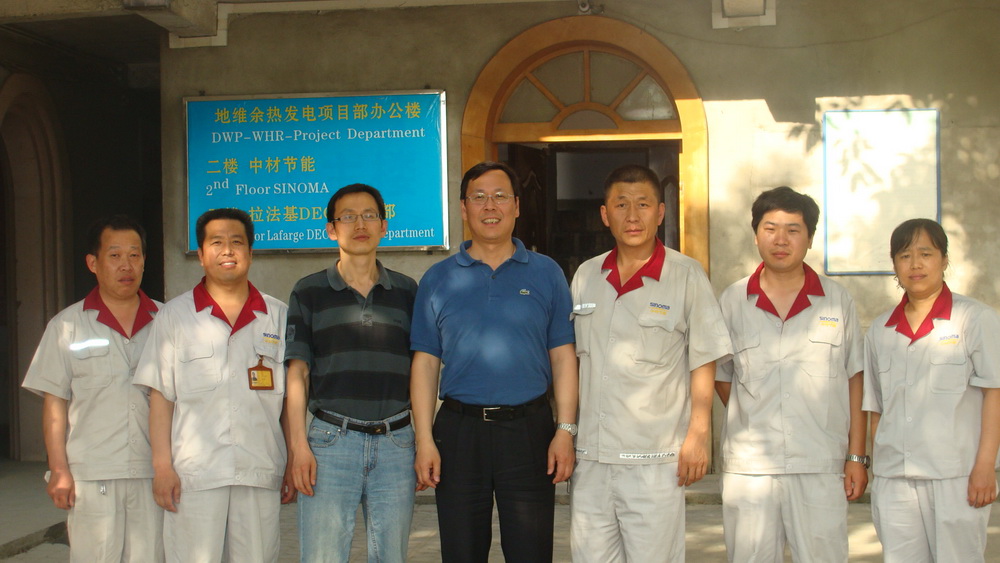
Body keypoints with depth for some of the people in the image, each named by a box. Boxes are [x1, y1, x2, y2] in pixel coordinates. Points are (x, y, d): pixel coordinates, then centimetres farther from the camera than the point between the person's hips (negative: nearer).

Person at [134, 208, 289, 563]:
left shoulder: (277, 316, 11)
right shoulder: (175, 315, 6)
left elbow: (291, 397, 12)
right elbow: (161, 396, 3)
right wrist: (162, 466, -4)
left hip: (260, 472, 2)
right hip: (194, 472, -1)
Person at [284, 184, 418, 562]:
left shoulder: (407, 292, 11)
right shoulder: (309, 292, 7)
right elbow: (297, 371, 3)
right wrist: (298, 445, -6)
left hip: (395, 442, 2)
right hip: (330, 441, -1)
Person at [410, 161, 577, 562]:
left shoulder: (546, 273, 5)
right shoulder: (438, 279, 6)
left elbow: (563, 357, 3)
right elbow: (425, 363, 4)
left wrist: (565, 430, -6)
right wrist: (424, 440, -4)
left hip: (529, 428, -1)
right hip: (458, 430, 1)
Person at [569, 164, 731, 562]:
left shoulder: (686, 276, -3)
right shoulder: (586, 276, 10)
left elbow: (703, 362, -2)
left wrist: (698, 435, -7)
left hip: (654, 459, -4)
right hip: (589, 455, 4)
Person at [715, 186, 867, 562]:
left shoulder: (837, 301, 5)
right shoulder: (732, 302, 5)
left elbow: (854, 380, 6)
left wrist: (857, 456, 3)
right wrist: (754, 426, 4)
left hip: (821, 469, 0)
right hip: (747, 468, 1)